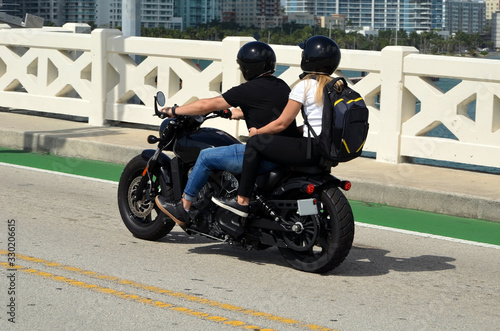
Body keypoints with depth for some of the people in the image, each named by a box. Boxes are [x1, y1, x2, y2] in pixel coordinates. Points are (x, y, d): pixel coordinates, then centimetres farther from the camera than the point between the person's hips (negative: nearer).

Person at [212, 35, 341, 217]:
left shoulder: (305, 85, -8)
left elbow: (282, 123, -7)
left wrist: (257, 132, 7)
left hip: (312, 150, -9)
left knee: (255, 142, -1)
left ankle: (242, 201, -3)